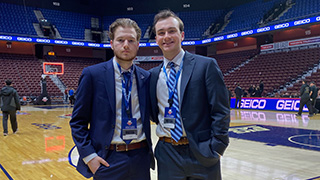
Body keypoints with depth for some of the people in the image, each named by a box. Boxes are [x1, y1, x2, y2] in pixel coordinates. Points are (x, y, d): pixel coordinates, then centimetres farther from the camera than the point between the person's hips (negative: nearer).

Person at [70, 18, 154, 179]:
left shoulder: (146, 77, 4)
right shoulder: (92, 74, -6)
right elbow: (78, 122, -3)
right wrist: (88, 155, -11)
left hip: (141, 158, 3)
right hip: (108, 160, -3)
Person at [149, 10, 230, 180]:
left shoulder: (206, 66, -6)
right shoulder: (153, 75, 6)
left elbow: (220, 111, -7)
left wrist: (216, 149, -11)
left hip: (201, 154, -3)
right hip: (167, 155, 3)